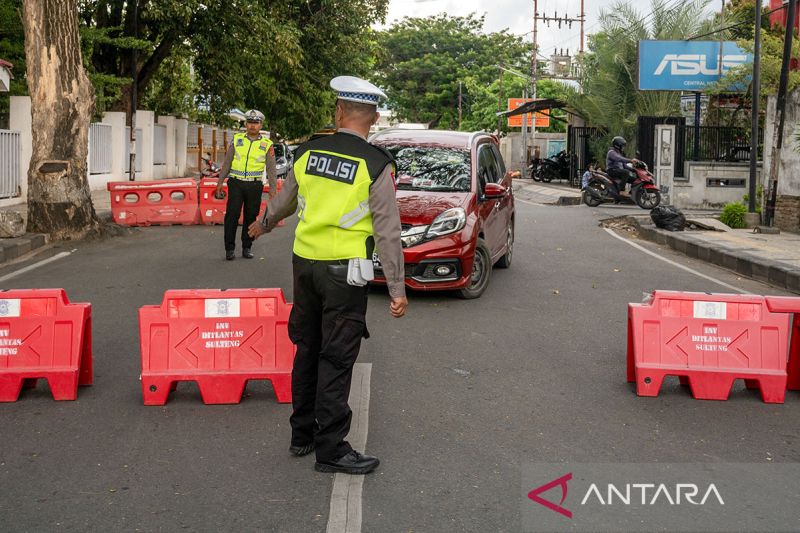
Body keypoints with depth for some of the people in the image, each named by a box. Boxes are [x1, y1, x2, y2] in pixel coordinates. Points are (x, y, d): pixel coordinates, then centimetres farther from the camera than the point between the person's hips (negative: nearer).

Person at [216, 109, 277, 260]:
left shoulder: (267, 144, 4)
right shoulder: (237, 140, 6)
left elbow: (271, 169, 5)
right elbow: (227, 163, 11)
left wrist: (273, 189, -2)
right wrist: (220, 182, 8)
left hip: (254, 185, 0)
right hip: (236, 183, 0)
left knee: (250, 217, 6)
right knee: (232, 215, -6)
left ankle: (247, 248, 17)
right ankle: (230, 249, 1)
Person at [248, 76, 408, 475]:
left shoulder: (307, 153, 3)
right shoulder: (377, 165, -11)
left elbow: (284, 202, 19)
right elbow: (387, 232, -11)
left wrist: (263, 225, 40)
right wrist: (397, 289, -5)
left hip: (304, 262, 5)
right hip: (344, 272, -5)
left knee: (307, 350, 16)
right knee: (336, 360, 0)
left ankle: (302, 434, 27)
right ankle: (331, 449, 6)